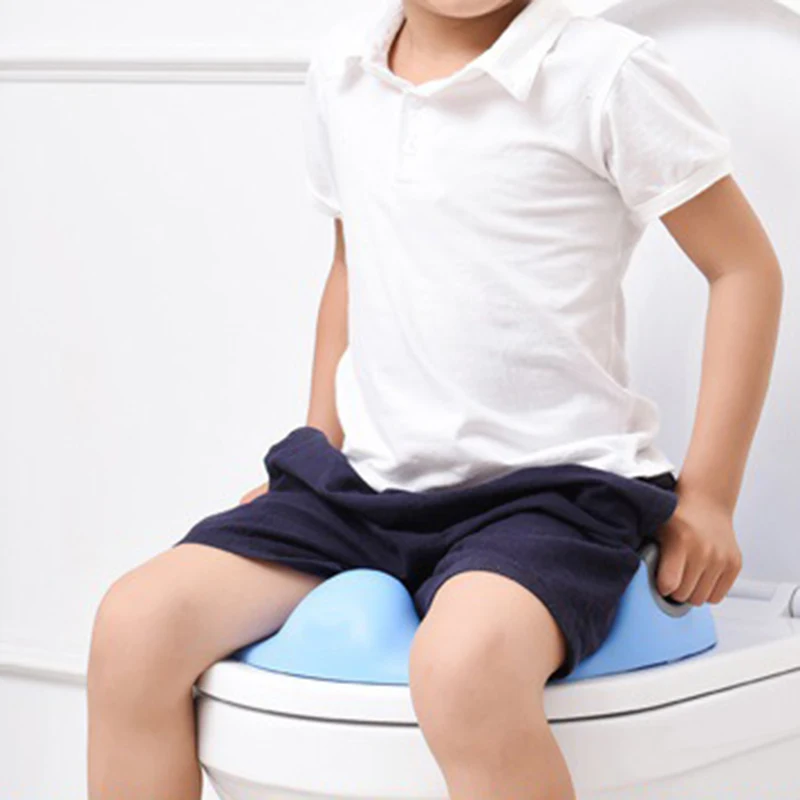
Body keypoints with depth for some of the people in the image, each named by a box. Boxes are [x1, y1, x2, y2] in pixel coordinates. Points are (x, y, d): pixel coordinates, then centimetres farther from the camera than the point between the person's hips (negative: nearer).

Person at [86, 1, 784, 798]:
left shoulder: (605, 73, -7)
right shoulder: (341, 68, 10)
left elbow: (744, 268, -2)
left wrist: (706, 498, -4)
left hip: (554, 484, -6)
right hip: (368, 479, 6)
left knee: (465, 660, -38)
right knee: (138, 623, -14)